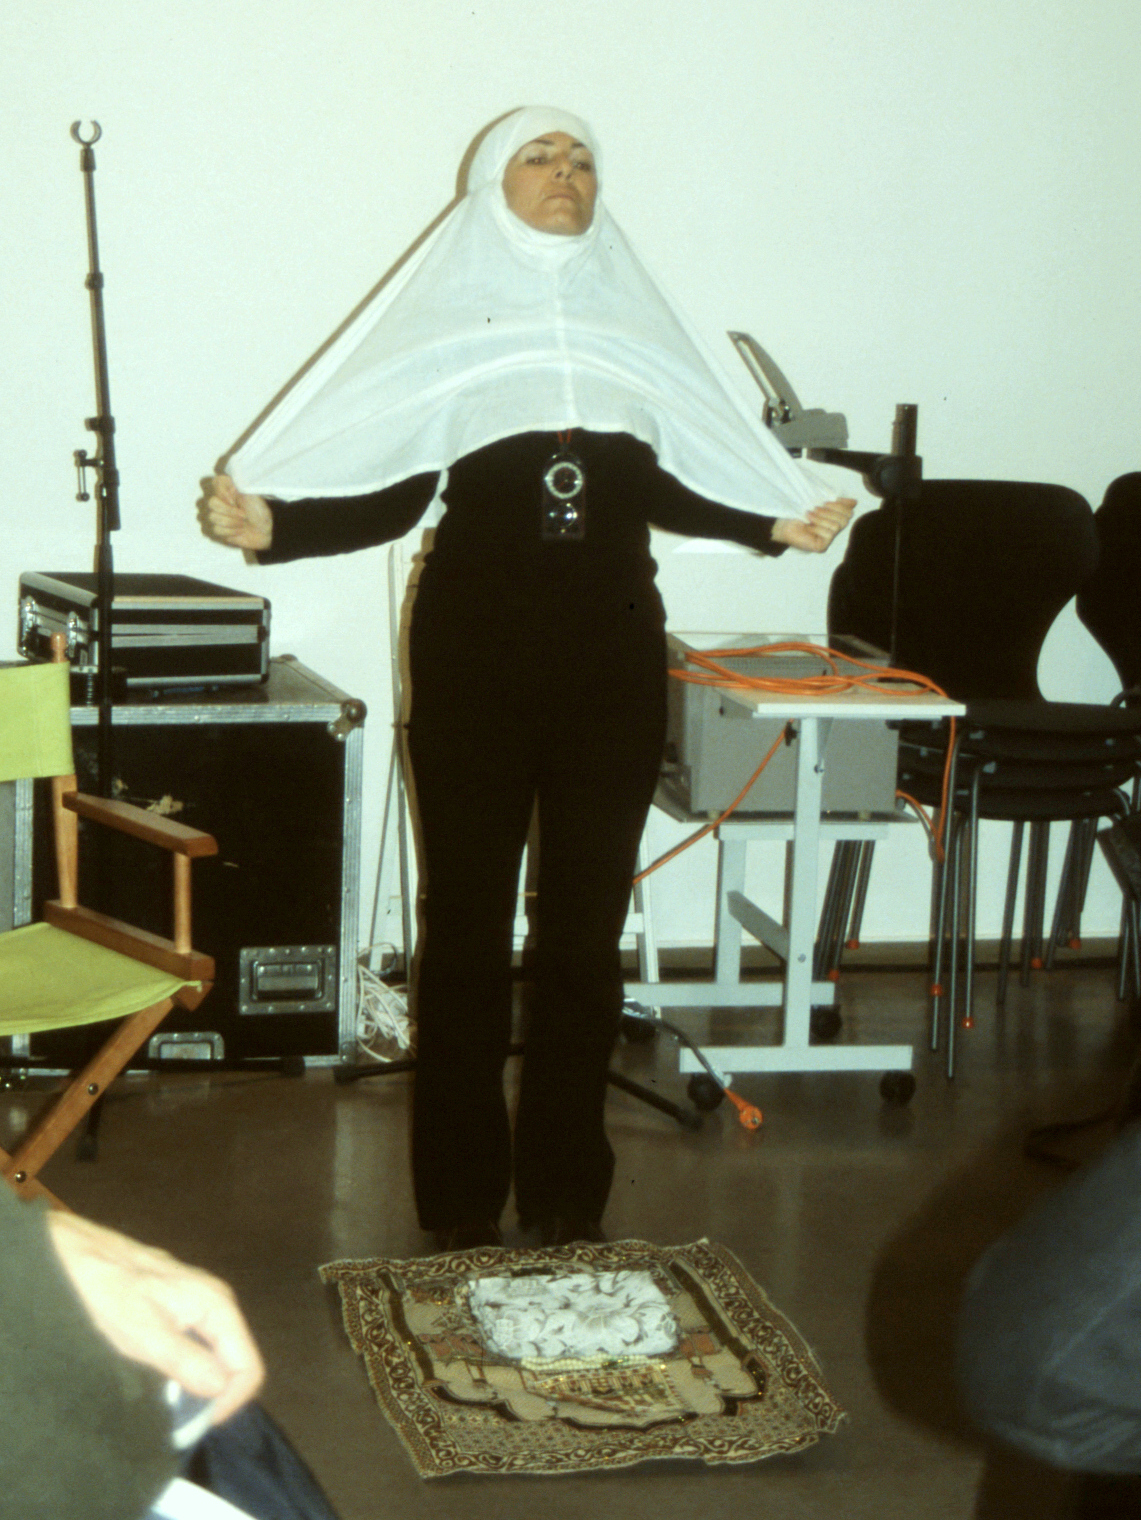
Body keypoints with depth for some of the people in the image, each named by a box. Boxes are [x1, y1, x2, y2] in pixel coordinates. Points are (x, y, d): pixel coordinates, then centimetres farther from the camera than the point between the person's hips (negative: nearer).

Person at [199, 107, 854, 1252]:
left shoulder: (628, 313, 12)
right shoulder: (440, 313, 2)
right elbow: (392, 495, -3)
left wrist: (776, 523, 10)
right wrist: (269, 523, -17)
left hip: (613, 652, 3)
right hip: (475, 648, -2)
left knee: (586, 921, 5)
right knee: (467, 916, 3)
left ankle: (566, 1188, 16)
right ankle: (460, 1194, 14)